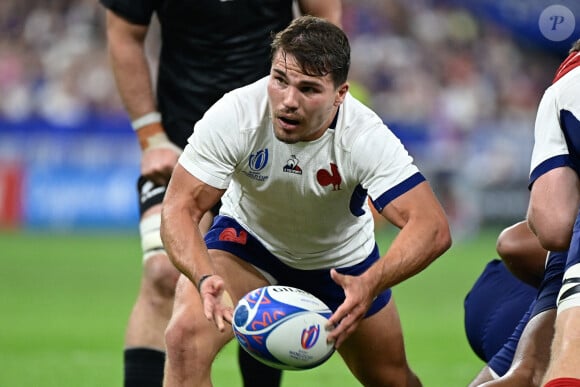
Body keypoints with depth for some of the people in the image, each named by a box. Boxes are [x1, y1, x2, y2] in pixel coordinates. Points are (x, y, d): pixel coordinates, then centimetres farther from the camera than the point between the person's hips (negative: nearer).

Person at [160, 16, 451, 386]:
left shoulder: (365, 136, -33)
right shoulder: (234, 116, -33)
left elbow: (432, 228, -41)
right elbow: (180, 207, -31)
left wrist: (370, 284, -59)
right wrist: (205, 278, -51)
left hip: (342, 260, 1)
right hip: (247, 236, -1)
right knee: (185, 337, -27)